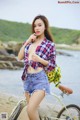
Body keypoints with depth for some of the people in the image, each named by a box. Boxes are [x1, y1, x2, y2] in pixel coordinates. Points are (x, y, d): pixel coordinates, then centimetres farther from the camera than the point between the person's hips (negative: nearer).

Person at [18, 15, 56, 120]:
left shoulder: (50, 44, -2)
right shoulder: (30, 42, 12)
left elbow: (53, 65, -2)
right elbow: (20, 57, 5)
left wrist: (40, 59, -18)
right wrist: (27, 41, -2)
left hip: (40, 79, -6)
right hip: (27, 79, 6)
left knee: (30, 110, -20)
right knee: (33, 110, 14)